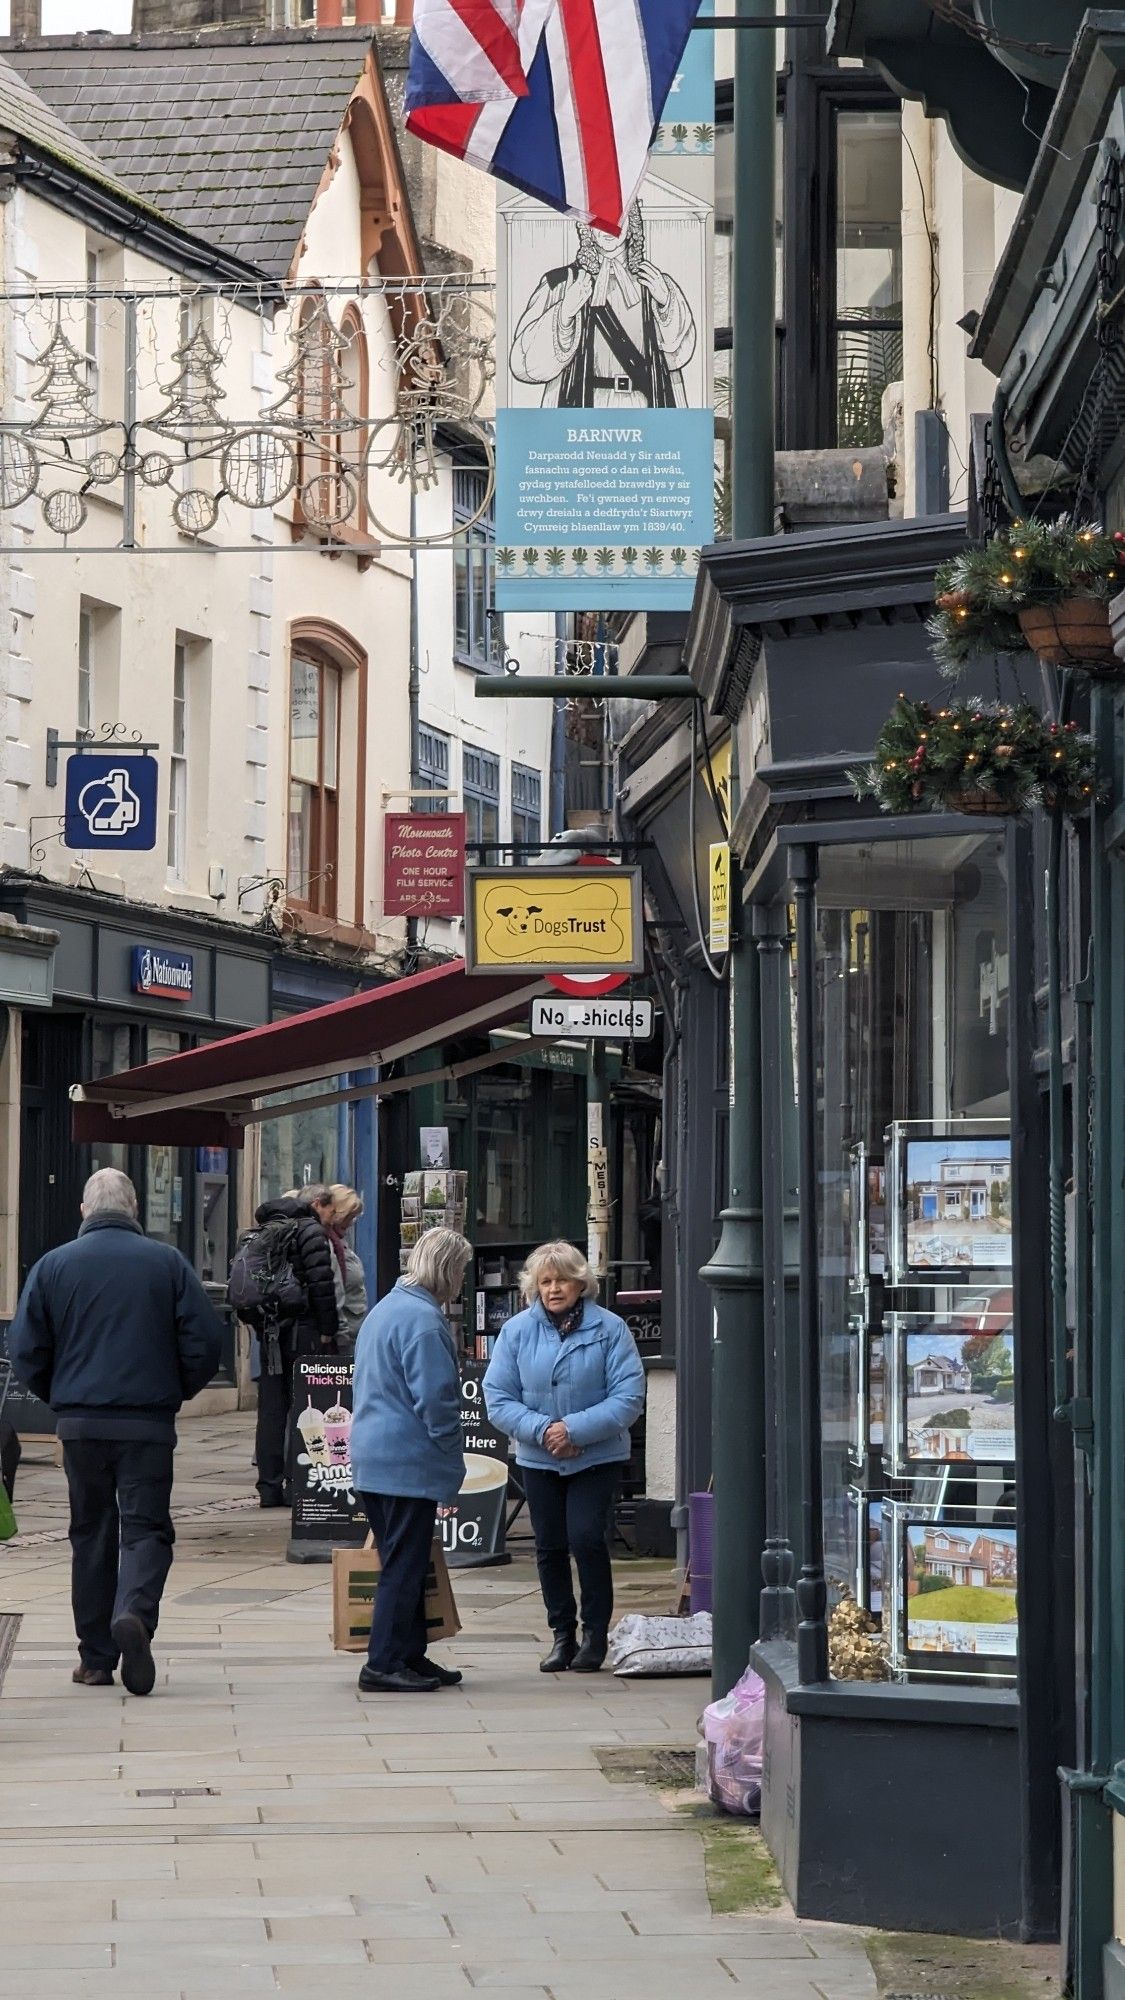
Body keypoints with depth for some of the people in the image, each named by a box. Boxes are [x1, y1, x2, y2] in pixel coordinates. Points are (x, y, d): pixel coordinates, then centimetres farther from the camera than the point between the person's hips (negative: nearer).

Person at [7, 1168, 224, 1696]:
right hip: (148, 1421, -2)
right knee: (146, 1526, 2)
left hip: (79, 1421, 2)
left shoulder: (53, 1265, 2)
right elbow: (206, 1340, -3)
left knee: (91, 1533, 12)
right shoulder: (167, 1262, -1)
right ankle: (134, 1612, -27)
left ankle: (95, 1658, 13)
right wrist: (178, 1390, 14)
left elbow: (25, 1351, 1)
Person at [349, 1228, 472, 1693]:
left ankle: (409, 1656, 20)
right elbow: (436, 1400, -19)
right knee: (404, 1566, -5)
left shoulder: (385, 1309, 17)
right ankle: (385, 1663, -4)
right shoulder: (424, 1319, -16)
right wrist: (453, 1470, -10)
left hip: (373, 1458, 10)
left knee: (403, 1563, 15)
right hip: (410, 1463, -10)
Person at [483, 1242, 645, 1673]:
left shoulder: (609, 1329, -9)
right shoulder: (517, 1331, -3)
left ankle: (595, 1632, 2)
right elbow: (498, 1399, -5)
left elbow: (628, 1398, -14)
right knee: (550, 1546, 9)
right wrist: (541, 1429, -19)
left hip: (597, 1456, -3)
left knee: (586, 1537, -13)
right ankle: (562, 1634, 22)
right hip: (538, 1459, 3)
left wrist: (574, 1429, -22)